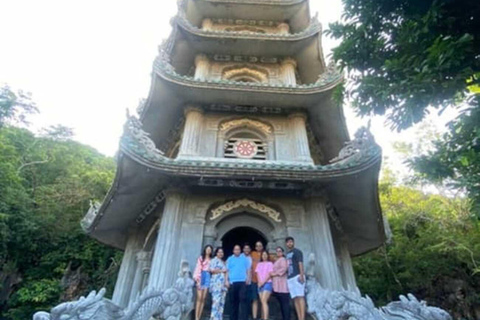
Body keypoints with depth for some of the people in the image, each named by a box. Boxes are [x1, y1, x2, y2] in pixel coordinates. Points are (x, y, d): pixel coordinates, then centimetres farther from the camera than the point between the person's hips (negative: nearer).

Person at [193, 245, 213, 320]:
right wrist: (197, 279, -10)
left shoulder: (212, 260, 15)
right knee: (199, 298, -9)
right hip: (201, 277, -2)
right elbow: (197, 268, 0)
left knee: (203, 299, -1)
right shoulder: (201, 258, 8)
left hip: (207, 278, 2)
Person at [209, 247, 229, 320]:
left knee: (222, 302, 3)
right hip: (216, 283, -7)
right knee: (216, 301, -14)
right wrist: (222, 271, -3)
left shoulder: (223, 262, 23)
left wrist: (226, 281, 0)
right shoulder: (214, 260, 4)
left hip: (223, 284, 7)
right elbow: (212, 270, -11)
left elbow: (226, 273, 17)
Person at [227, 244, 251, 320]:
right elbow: (227, 270, 8)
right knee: (233, 301, 8)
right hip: (232, 282, 1)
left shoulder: (244, 258, 8)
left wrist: (248, 278, -1)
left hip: (242, 282, -1)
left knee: (242, 300, -8)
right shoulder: (230, 259, 9)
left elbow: (248, 269, 9)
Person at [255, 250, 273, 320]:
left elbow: (270, 274, -5)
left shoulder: (270, 263, 5)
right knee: (262, 302, 4)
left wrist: (263, 282, -12)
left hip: (267, 283, -5)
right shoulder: (259, 264, 18)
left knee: (264, 301, -17)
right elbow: (257, 274, 10)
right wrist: (259, 282, -7)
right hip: (260, 284, 5)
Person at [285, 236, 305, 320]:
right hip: (290, 278, 7)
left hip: (297, 276, -7)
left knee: (300, 296, -11)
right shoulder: (287, 254, 21)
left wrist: (301, 275, -21)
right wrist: (287, 277, 16)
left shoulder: (297, 251, 2)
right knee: (295, 298, 3)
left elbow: (300, 263, -10)